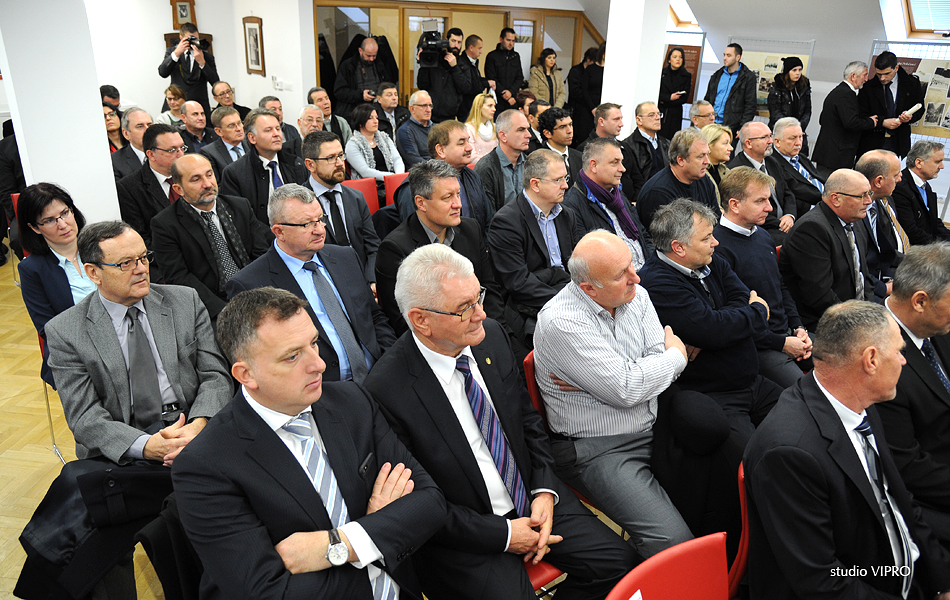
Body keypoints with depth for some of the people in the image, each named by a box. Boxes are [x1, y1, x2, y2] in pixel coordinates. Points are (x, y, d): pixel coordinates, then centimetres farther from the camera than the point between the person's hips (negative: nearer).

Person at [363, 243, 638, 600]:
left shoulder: (491, 336, -5)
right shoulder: (387, 392, -23)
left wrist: (544, 490, -5)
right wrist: (502, 534, -16)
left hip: (533, 501, 5)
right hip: (463, 534, -5)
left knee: (618, 561, -5)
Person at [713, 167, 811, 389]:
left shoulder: (762, 235, 12)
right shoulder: (719, 247, -18)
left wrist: (798, 327, 7)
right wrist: (781, 343, -14)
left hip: (788, 334, 9)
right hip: (759, 345, -9)